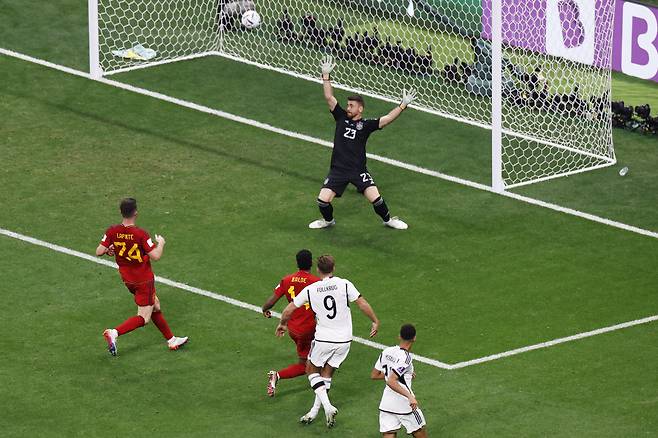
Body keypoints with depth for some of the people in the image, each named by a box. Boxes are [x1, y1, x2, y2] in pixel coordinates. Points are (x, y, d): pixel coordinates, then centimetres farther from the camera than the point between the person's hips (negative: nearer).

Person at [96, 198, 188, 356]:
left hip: (127, 279, 7)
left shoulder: (112, 232, -12)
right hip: (144, 280, -7)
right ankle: (114, 333, -18)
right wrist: (161, 243, -4)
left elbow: (99, 252, -11)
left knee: (155, 306, 22)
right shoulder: (141, 234, -26)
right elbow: (155, 256, -23)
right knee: (143, 318, 0)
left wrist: (109, 250, 11)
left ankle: (171, 340, 31)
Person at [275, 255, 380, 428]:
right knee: (326, 374, 16)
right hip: (344, 340, 2)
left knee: (311, 370, 16)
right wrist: (375, 322, 5)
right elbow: (362, 303, -9)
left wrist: (282, 324, 23)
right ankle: (314, 411, 16)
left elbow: (289, 310, 4)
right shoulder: (344, 285, -8)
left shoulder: (310, 290, -5)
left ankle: (327, 406, -2)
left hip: (323, 339, -2)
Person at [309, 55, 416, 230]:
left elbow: (387, 119, -8)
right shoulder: (341, 117, 7)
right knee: (323, 200, -9)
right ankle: (328, 220, 23)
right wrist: (326, 75, -3)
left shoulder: (366, 125, 1)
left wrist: (403, 105, -17)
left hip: (358, 170, -2)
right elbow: (329, 97, 3)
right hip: (338, 170, 2)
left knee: (375, 197, -13)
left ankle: (388, 219, 16)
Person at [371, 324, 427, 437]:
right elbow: (391, 381, -26)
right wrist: (410, 396, -29)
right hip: (404, 404, -6)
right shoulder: (405, 358, -17)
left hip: (386, 403, 6)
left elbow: (374, 375, 14)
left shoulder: (386, 352, 4)